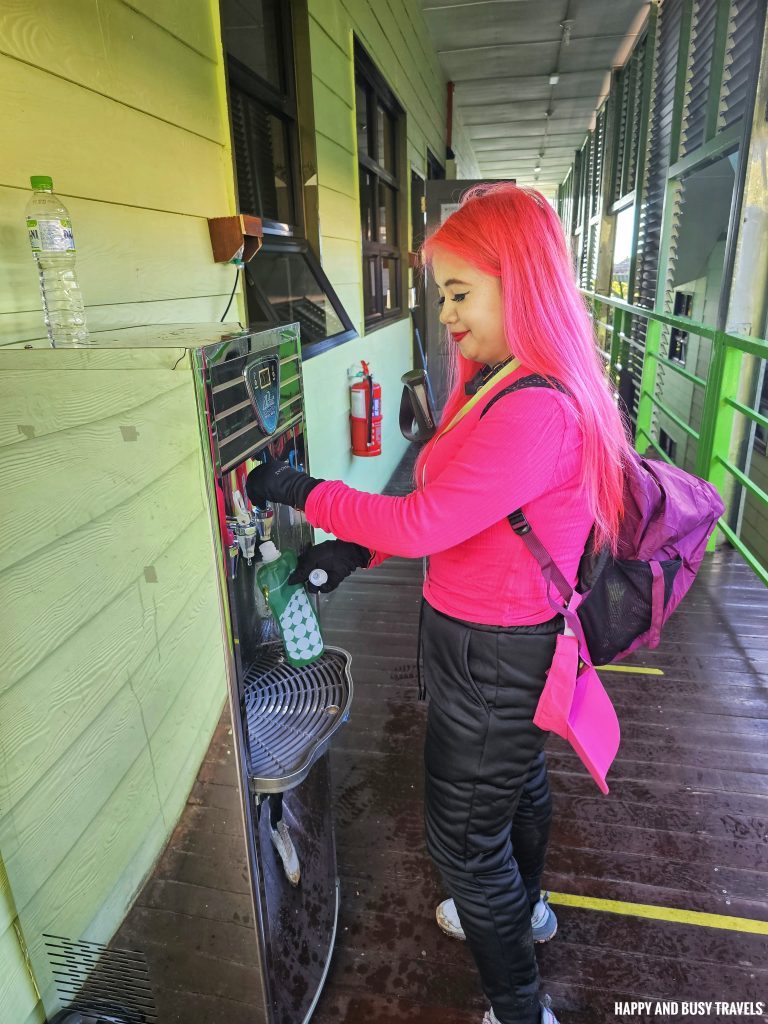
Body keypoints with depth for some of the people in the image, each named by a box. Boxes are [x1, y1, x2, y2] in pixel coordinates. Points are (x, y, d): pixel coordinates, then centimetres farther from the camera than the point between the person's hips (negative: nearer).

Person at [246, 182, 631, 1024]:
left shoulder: (538, 411, -29)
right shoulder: (500, 384, 4)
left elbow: (422, 521, -31)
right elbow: (447, 511, 7)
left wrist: (297, 492, -19)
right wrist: (356, 550, -2)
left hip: (495, 657, -10)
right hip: (504, 643, 10)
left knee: (464, 834, 10)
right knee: (517, 780, 30)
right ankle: (520, 907, 60)